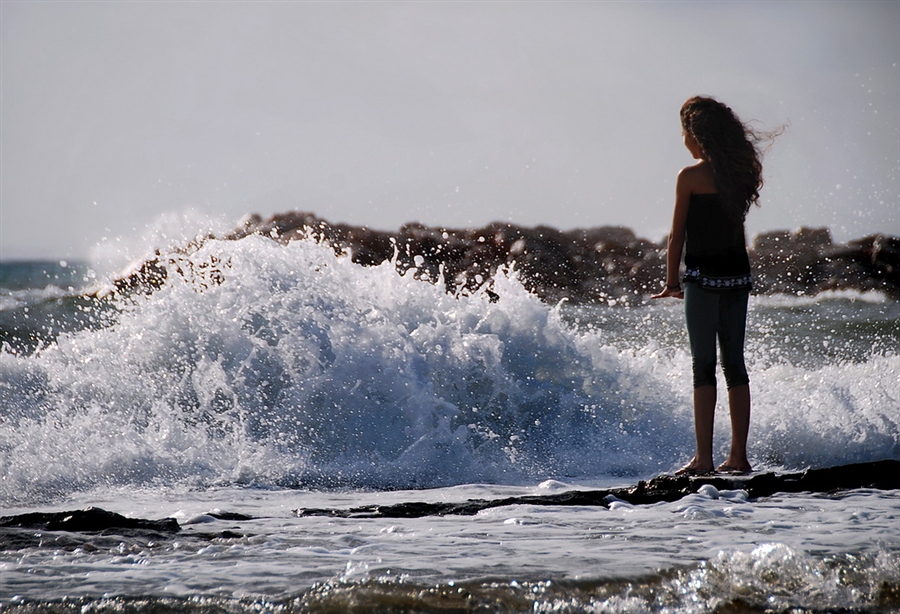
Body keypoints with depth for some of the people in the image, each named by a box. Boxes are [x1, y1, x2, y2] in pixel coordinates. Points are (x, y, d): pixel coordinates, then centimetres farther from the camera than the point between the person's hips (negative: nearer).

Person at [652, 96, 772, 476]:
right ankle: (738, 456, 11)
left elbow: (678, 235, -6)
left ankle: (704, 458, -3)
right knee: (734, 363, 10)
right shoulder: (739, 173, 7)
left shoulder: (691, 177, -9)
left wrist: (671, 281, 3)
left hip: (703, 277, -6)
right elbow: (734, 222, 10)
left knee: (704, 366, -3)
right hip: (738, 274, 6)